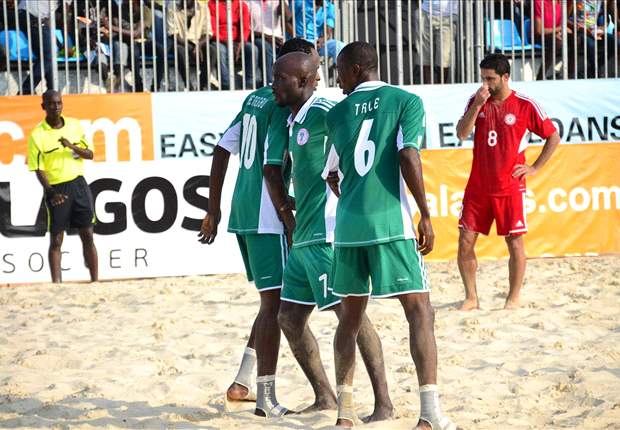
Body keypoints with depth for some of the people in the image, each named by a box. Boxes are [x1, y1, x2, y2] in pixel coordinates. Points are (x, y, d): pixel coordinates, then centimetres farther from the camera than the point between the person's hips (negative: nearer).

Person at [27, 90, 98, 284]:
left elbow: (90, 154, 7)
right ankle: (56, 283, 1)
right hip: (56, 189, -4)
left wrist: (72, 147, -13)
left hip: (78, 183, 4)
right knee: (56, 240, -2)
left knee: (87, 235, 6)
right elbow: (39, 169, -10)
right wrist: (51, 193, -22)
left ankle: (95, 280, 12)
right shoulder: (37, 135, -8)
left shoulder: (74, 125, 4)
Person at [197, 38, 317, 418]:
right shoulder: (285, 106, -12)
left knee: (274, 300, 18)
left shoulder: (256, 98, 16)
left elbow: (223, 150, 18)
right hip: (268, 218, -9)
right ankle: (267, 400, -5)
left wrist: (214, 209, 21)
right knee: (276, 303, -6)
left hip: (244, 214, 9)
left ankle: (242, 383, 19)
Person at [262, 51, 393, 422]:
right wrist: (288, 217, 22)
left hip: (327, 235, -10)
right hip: (303, 237, 10)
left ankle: (384, 403, -6)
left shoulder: (323, 113, -12)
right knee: (289, 318, 11)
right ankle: (325, 397, 21)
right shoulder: (291, 122, 17)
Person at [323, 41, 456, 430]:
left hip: (348, 224, 4)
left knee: (351, 315, 17)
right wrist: (426, 216, -9)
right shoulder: (406, 101, 2)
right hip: (391, 221, -4)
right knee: (420, 311, -3)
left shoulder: (337, 113, 12)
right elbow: (408, 155, -12)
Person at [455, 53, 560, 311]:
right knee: (465, 241, 0)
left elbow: (553, 137, 1)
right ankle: (471, 297, 11)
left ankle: (514, 298, 13)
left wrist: (535, 168, -4)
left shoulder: (525, 106, -6)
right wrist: (478, 105, -15)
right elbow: (462, 134, -6)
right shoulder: (476, 101, 5)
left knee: (515, 243, 0)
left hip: (510, 188, -3)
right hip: (478, 186, 3)